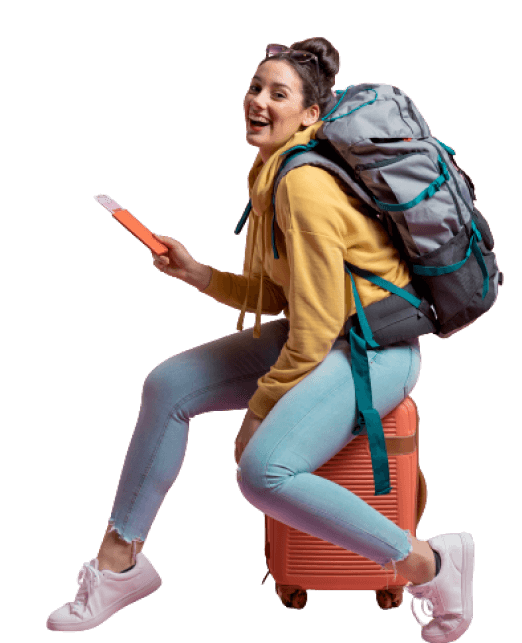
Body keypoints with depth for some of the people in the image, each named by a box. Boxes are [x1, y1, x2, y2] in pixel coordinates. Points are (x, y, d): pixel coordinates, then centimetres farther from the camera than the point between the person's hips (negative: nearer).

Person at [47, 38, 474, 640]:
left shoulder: (305, 184, -22)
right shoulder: (272, 175, 8)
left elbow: (316, 325, -22)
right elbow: (274, 296, 13)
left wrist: (260, 410, -13)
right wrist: (195, 272, 3)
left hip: (376, 350, -10)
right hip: (317, 336, 10)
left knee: (263, 470, -29)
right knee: (168, 384, 4)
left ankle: (427, 562, -11)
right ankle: (120, 560, 15)